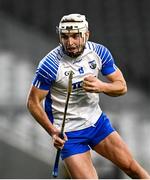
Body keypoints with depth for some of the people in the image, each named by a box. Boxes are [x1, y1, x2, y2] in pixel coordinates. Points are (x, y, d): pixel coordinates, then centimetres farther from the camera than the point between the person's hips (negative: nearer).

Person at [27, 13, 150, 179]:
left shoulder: (99, 52, -8)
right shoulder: (50, 65, -21)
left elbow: (122, 86, -1)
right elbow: (33, 102, -13)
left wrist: (101, 87, -23)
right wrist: (52, 131, -26)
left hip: (97, 121, 5)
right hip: (68, 133, -4)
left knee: (131, 167, 5)